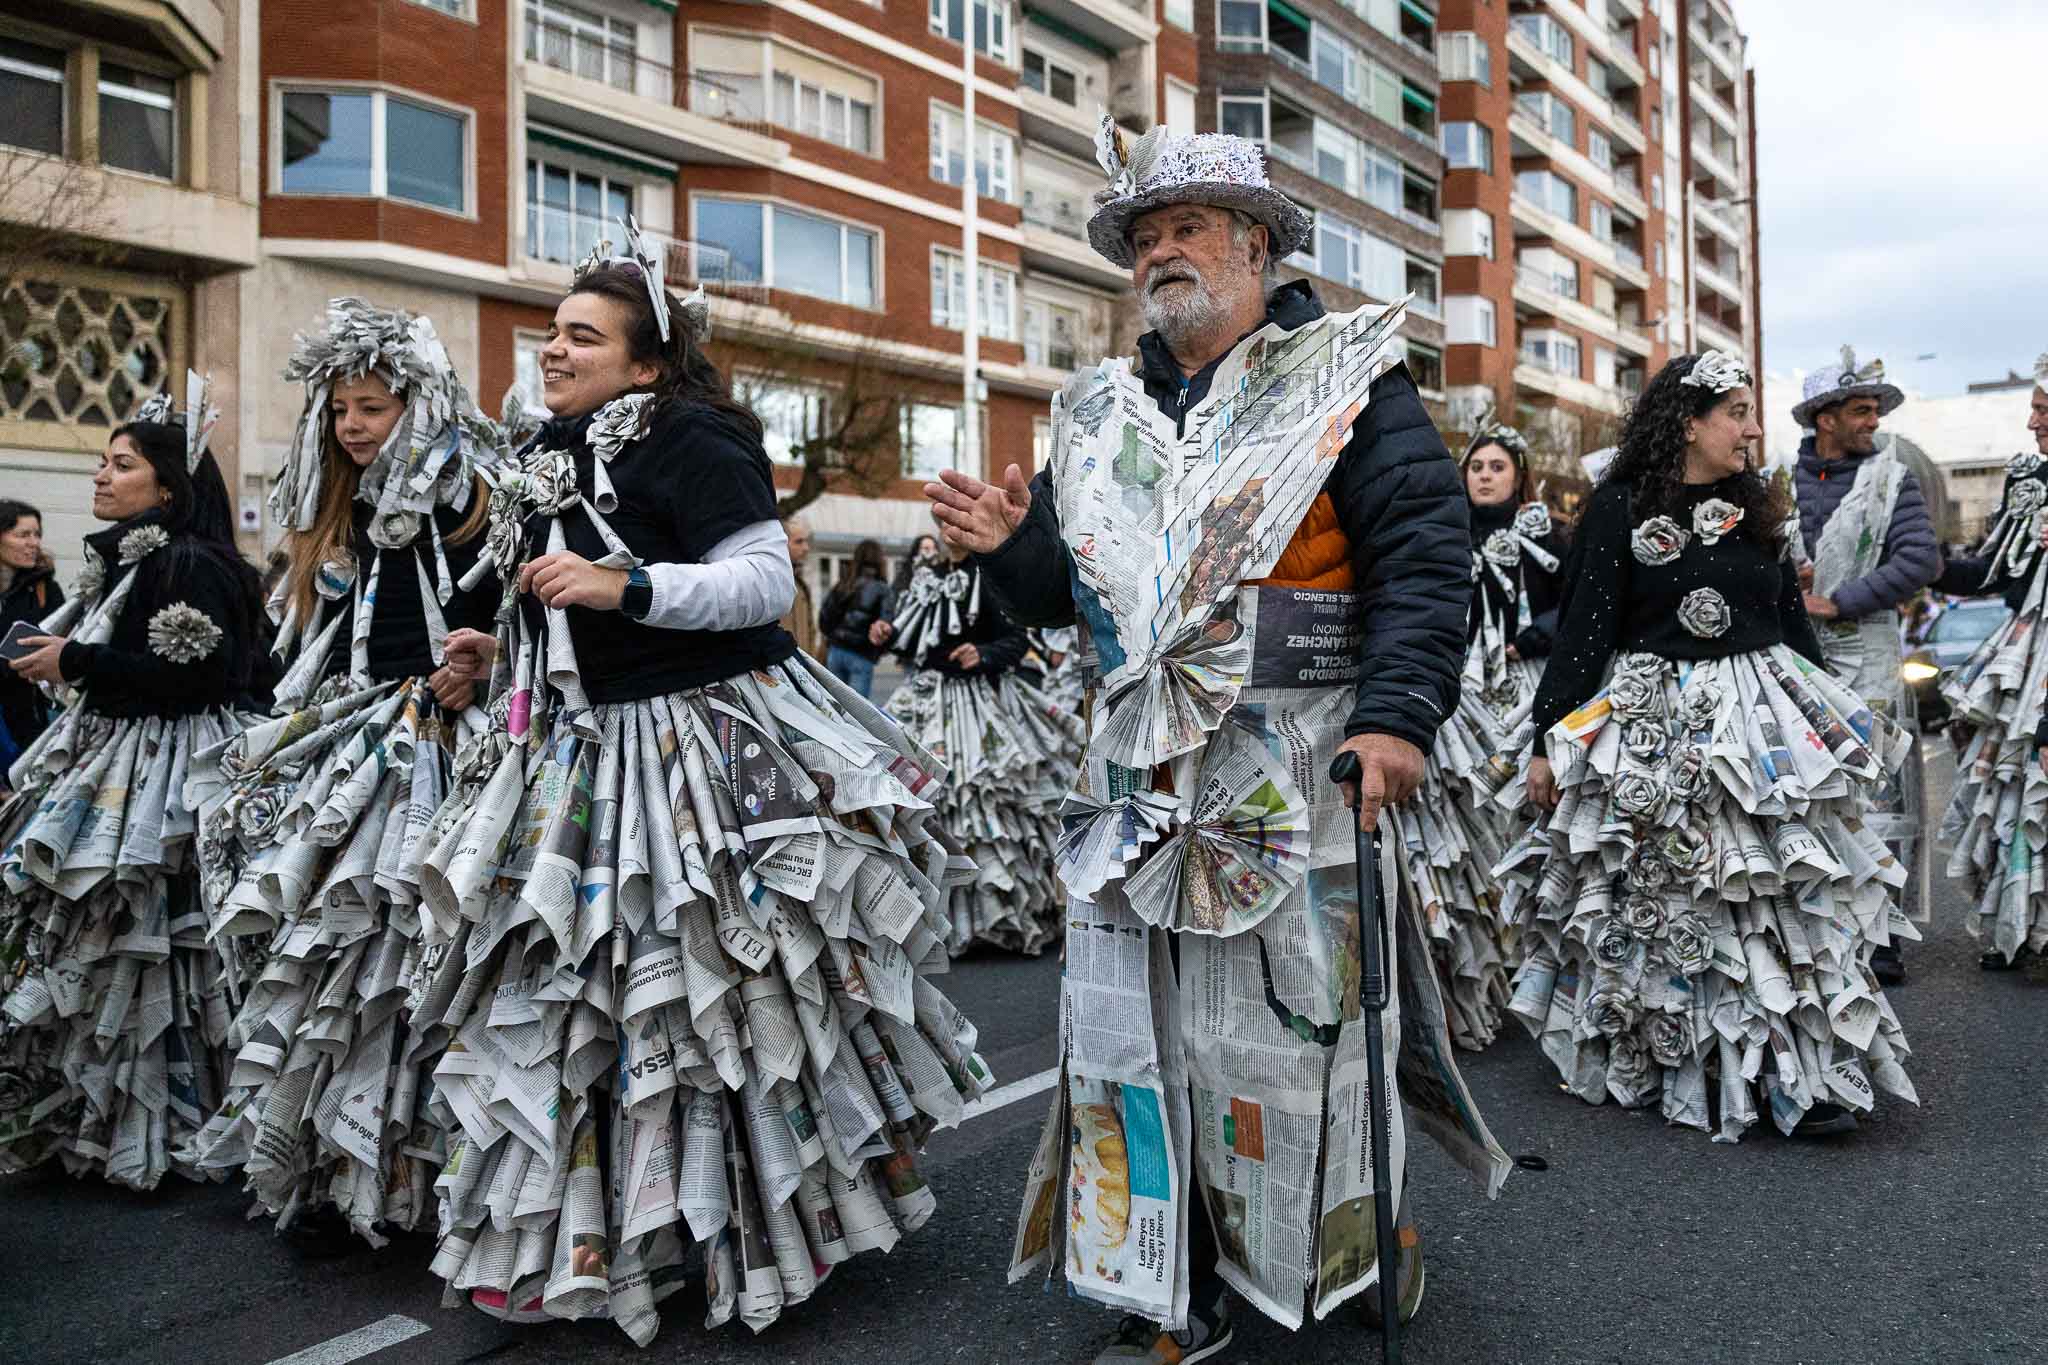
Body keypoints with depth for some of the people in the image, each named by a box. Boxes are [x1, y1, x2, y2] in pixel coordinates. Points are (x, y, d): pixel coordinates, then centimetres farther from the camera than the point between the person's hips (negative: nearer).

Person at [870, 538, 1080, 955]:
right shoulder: (927, 575, 12)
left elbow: (1018, 641, -11)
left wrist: (983, 654, -27)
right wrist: (889, 634, -1)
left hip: (977, 703, -6)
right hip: (926, 701, 6)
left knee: (981, 803, -5)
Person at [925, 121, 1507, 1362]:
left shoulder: (1343, 375, 0)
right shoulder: (1102, 409, 16)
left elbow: (1423, 553, -10)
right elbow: (1066, 590, 18)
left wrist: (1396, 712, -22)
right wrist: (1013, 546, -3)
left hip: (1291, 777, -5)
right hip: (1136, 778, 5)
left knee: (1292, 1035, 4)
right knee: (1133, 1038, 8)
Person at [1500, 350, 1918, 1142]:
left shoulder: (1756, 507, 10)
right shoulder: (1621, 508, -5)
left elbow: (1794, 620, 15)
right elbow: (1585, 626, -8)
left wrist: (1829, 723, 17)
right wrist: (1548, 740, -11)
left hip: (1764, 720, 4)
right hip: (1653, 724, -4)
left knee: (1787, 898, 2)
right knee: (1655, 906, 5)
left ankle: (1802, 1075, 13)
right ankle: (1655, 1066, 20)